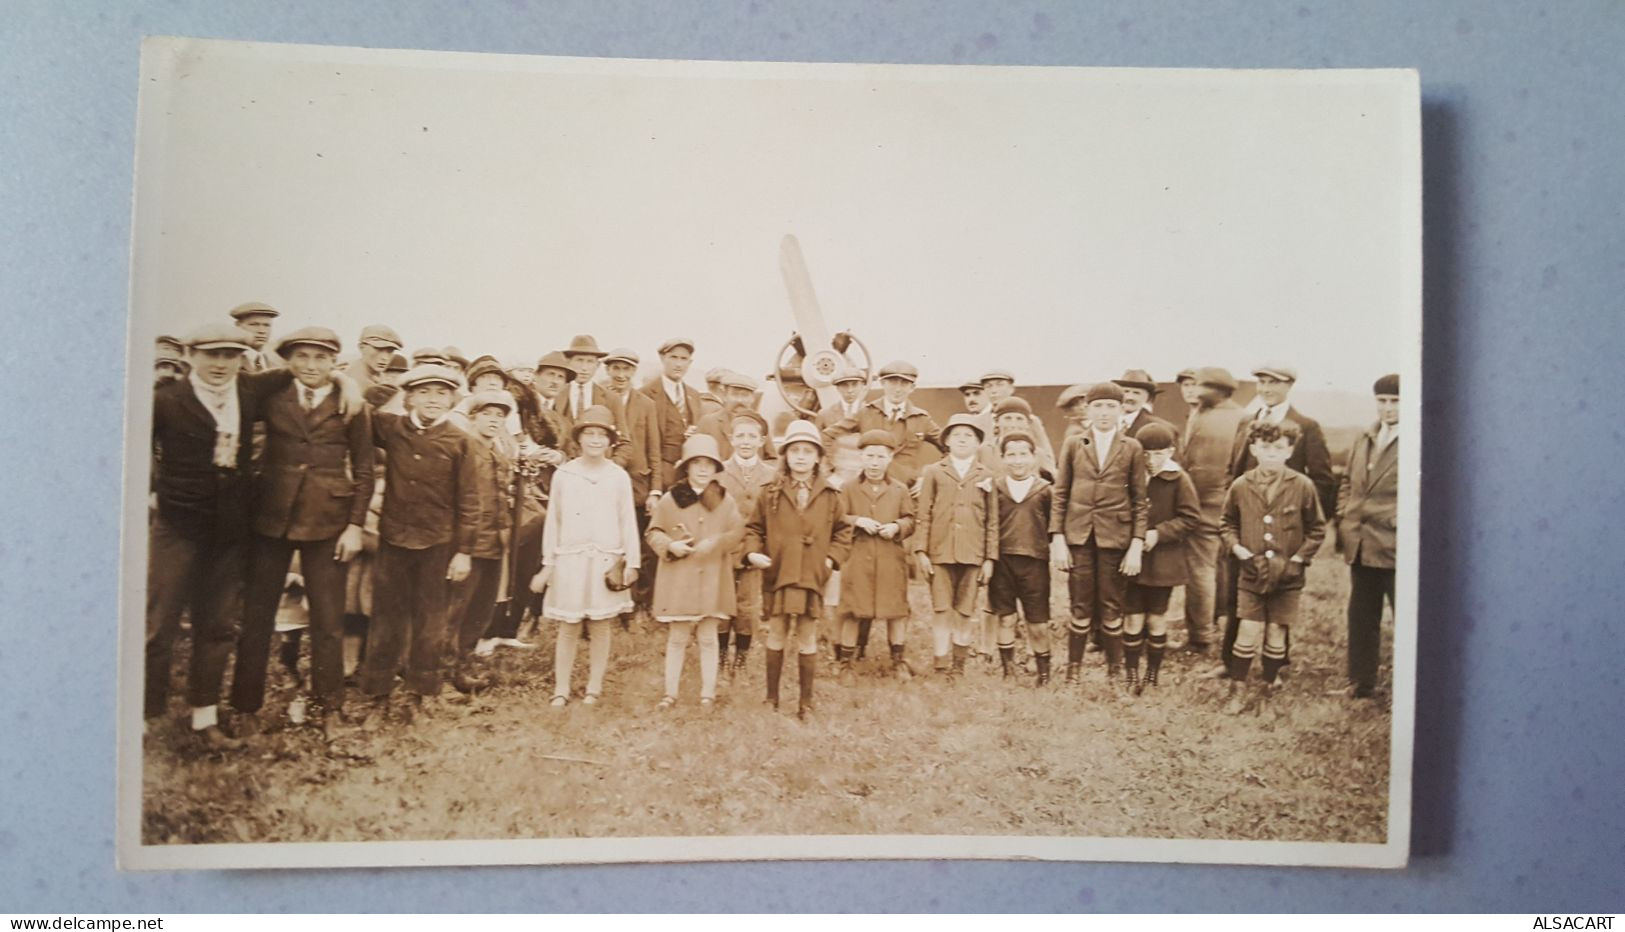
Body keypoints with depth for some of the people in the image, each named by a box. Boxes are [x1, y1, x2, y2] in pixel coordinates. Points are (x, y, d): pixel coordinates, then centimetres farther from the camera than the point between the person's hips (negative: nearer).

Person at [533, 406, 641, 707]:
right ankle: (561, 690, 9)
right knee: (568, 627, 2)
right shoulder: (563, 475, 4)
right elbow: (553, 521, 7)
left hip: (606, 561, 0)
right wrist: (548, 563, 7)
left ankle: (594, 690, 14)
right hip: (570, 560, 0)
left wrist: (632, 561, 0)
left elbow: (628, 521, 5)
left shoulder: (619, 477, 3)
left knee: (601, 627, 4)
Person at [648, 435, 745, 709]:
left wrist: (716, 542, -16)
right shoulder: (670, 499, 0)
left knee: (708, 638, 8)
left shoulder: (726, 501, 2)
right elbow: (654, 532, 5)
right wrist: (670, 545, -14)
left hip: (713, 580, 1)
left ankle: (708, 692, 16)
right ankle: (671, 691, 17)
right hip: (678, 580, 0)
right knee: (677, 638, 7)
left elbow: (737, 534, 1)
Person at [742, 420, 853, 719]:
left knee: (807, 642, 8)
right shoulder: (771, 493, 2)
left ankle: (806, 702, 18)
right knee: (776, 639, 8)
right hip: (777, 577, 0)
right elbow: (754, 528, 10)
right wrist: (753, 552, -7)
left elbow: (843, 531, 13)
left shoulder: (829, 496, 4)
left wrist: (833, 558, 0)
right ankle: (771, 699, 20)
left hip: (812, 579, 0)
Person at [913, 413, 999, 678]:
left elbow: (992, 521, 9)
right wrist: (921, 551, -4)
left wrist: (990, 558, 3)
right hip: (940, 553, -1)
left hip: (972, 555, 1)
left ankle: (959, 666, 13)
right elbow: (922, 515, 4)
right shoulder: (933, 472, 8)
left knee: (964, 613, 4)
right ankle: (939, 667, 1)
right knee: (942, 611, -3)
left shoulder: (986, 476, 10)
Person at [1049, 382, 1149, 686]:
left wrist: (1137, 544, -4)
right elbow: (1060, 494, 5)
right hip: (1078, 535, 0)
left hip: (1115, 536, 0)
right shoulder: (1073, 444, 5)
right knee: (1080, 608, 3)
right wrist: (1057, 538, -3)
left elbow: (1140, 500, 4)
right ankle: (1072, 673, 14)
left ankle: (1114, 675, 18)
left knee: (1112, 609, 6)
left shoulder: (1132, 448, 4)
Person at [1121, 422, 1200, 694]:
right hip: (1132, 558, 1)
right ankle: (1132, 675, 15)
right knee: (1133, 619, 4)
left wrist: (1159, 533, -16)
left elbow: (1191, 517, -7)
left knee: (1157, 619, 11)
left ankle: (1152, 676, 24)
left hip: (1164, 561, -1)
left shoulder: (1178, 479, -8)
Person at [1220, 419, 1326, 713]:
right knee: (1247, 632, -2)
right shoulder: (1241, 486, -2)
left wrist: (1298, 559, -5)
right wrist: (1237, 549, -4)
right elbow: (1227, 523, 11)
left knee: (1276, 634, 7)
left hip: (1287, 577, 0)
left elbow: (1316, 529, 3)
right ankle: (1236, 691, 8)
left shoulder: (1302, 486, -6)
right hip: (1251, 574, 0)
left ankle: (1268, 688, 24)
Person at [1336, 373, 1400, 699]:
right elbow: (1348, 483, 20)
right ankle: (1360, 685, 26)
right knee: (1361, 619, 14)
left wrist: (1402, 526, -16)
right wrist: (1344, 520, 9)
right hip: (1360, 547, 7)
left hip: (1397, 548, -7)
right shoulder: (1365, 440, 14)